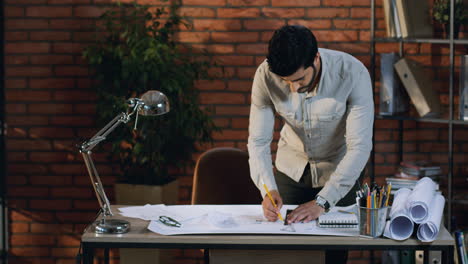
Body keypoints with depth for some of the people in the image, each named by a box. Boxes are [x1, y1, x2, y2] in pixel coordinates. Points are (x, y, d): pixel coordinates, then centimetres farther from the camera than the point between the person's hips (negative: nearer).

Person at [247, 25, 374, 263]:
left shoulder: (353, 73, -32)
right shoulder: (266, 76, -25)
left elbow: (359, 147, -32)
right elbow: (258, 141, -20)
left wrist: (322, 202, -38)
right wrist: (268, 190, -37)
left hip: (338, 170, -2)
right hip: (291, 168, 2)